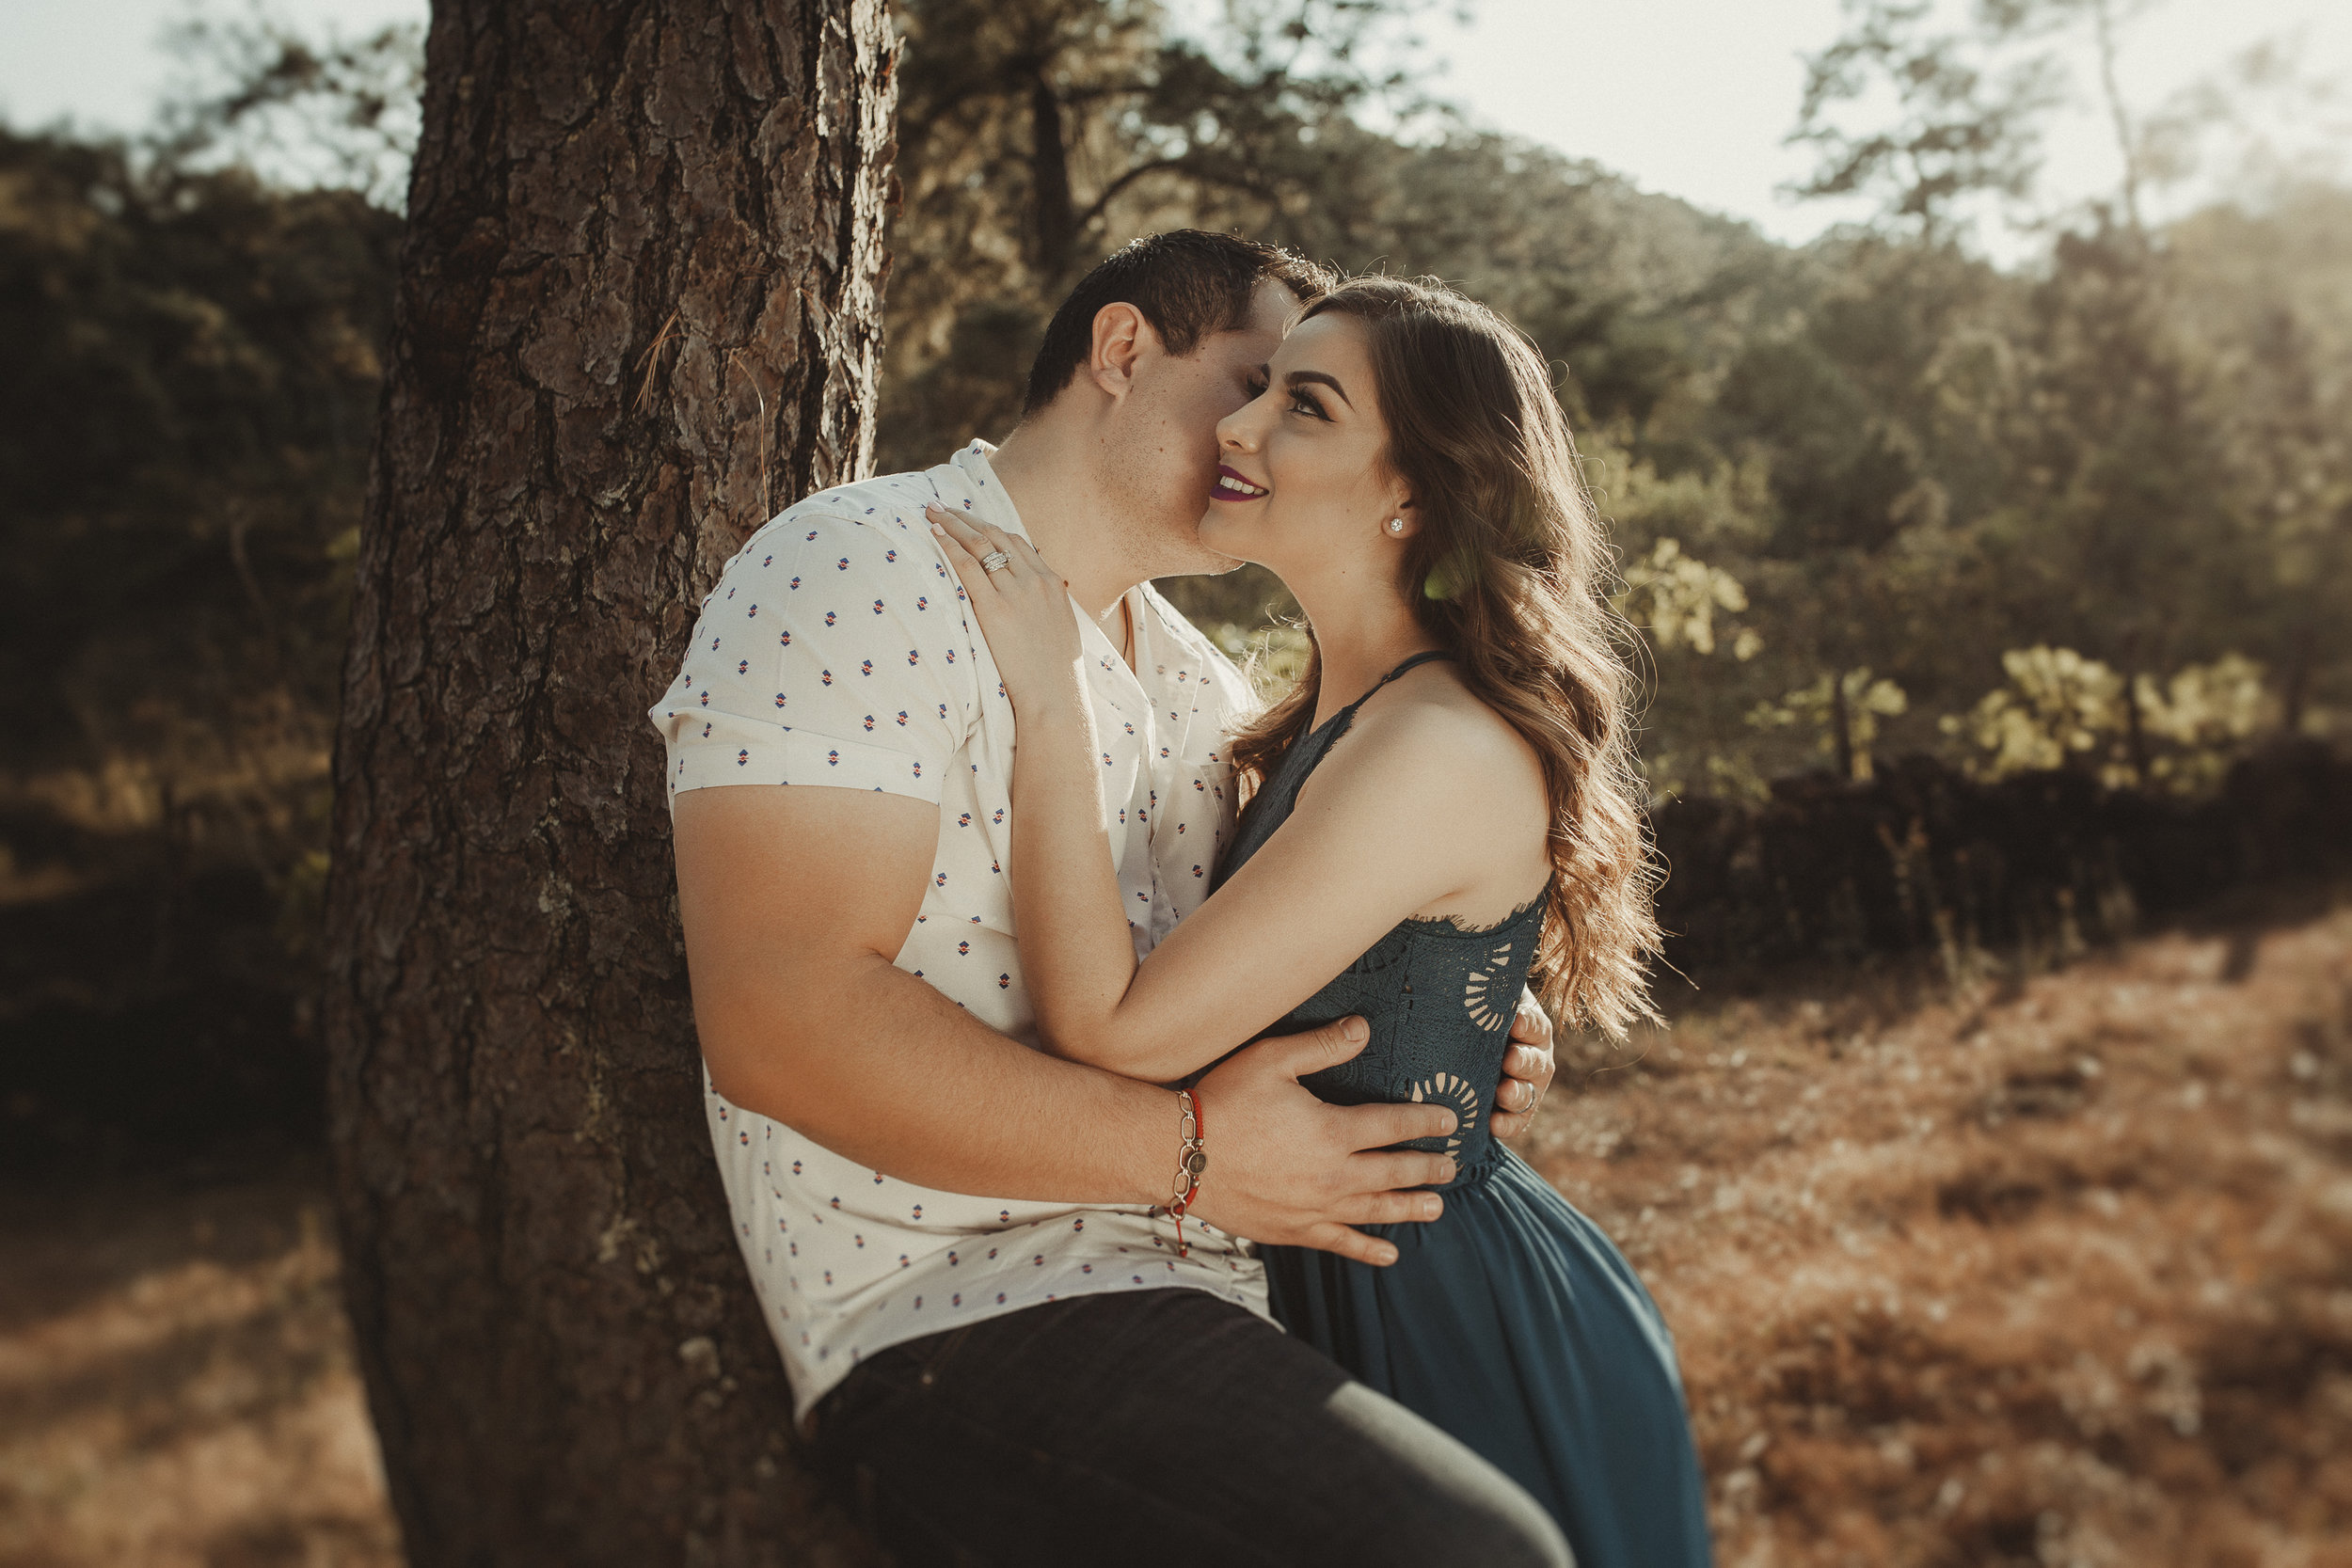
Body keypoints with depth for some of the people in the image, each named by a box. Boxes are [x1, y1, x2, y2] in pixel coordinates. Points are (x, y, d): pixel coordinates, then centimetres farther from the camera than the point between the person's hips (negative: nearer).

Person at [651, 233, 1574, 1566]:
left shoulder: (1204, 686, 19)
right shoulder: (859, 569, -9)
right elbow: (781, 1019, -20)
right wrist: (1188, 1150, -21)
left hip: (1217, 1295, 9)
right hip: (965, 1325, -9)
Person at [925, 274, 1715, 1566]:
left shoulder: (1447, 752, -26)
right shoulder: (1338, 716, 5)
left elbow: (1112, 1031, -26)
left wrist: (1051, 696, -23)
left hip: (1464, 1336, -9)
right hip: (1353, 1291, 9)